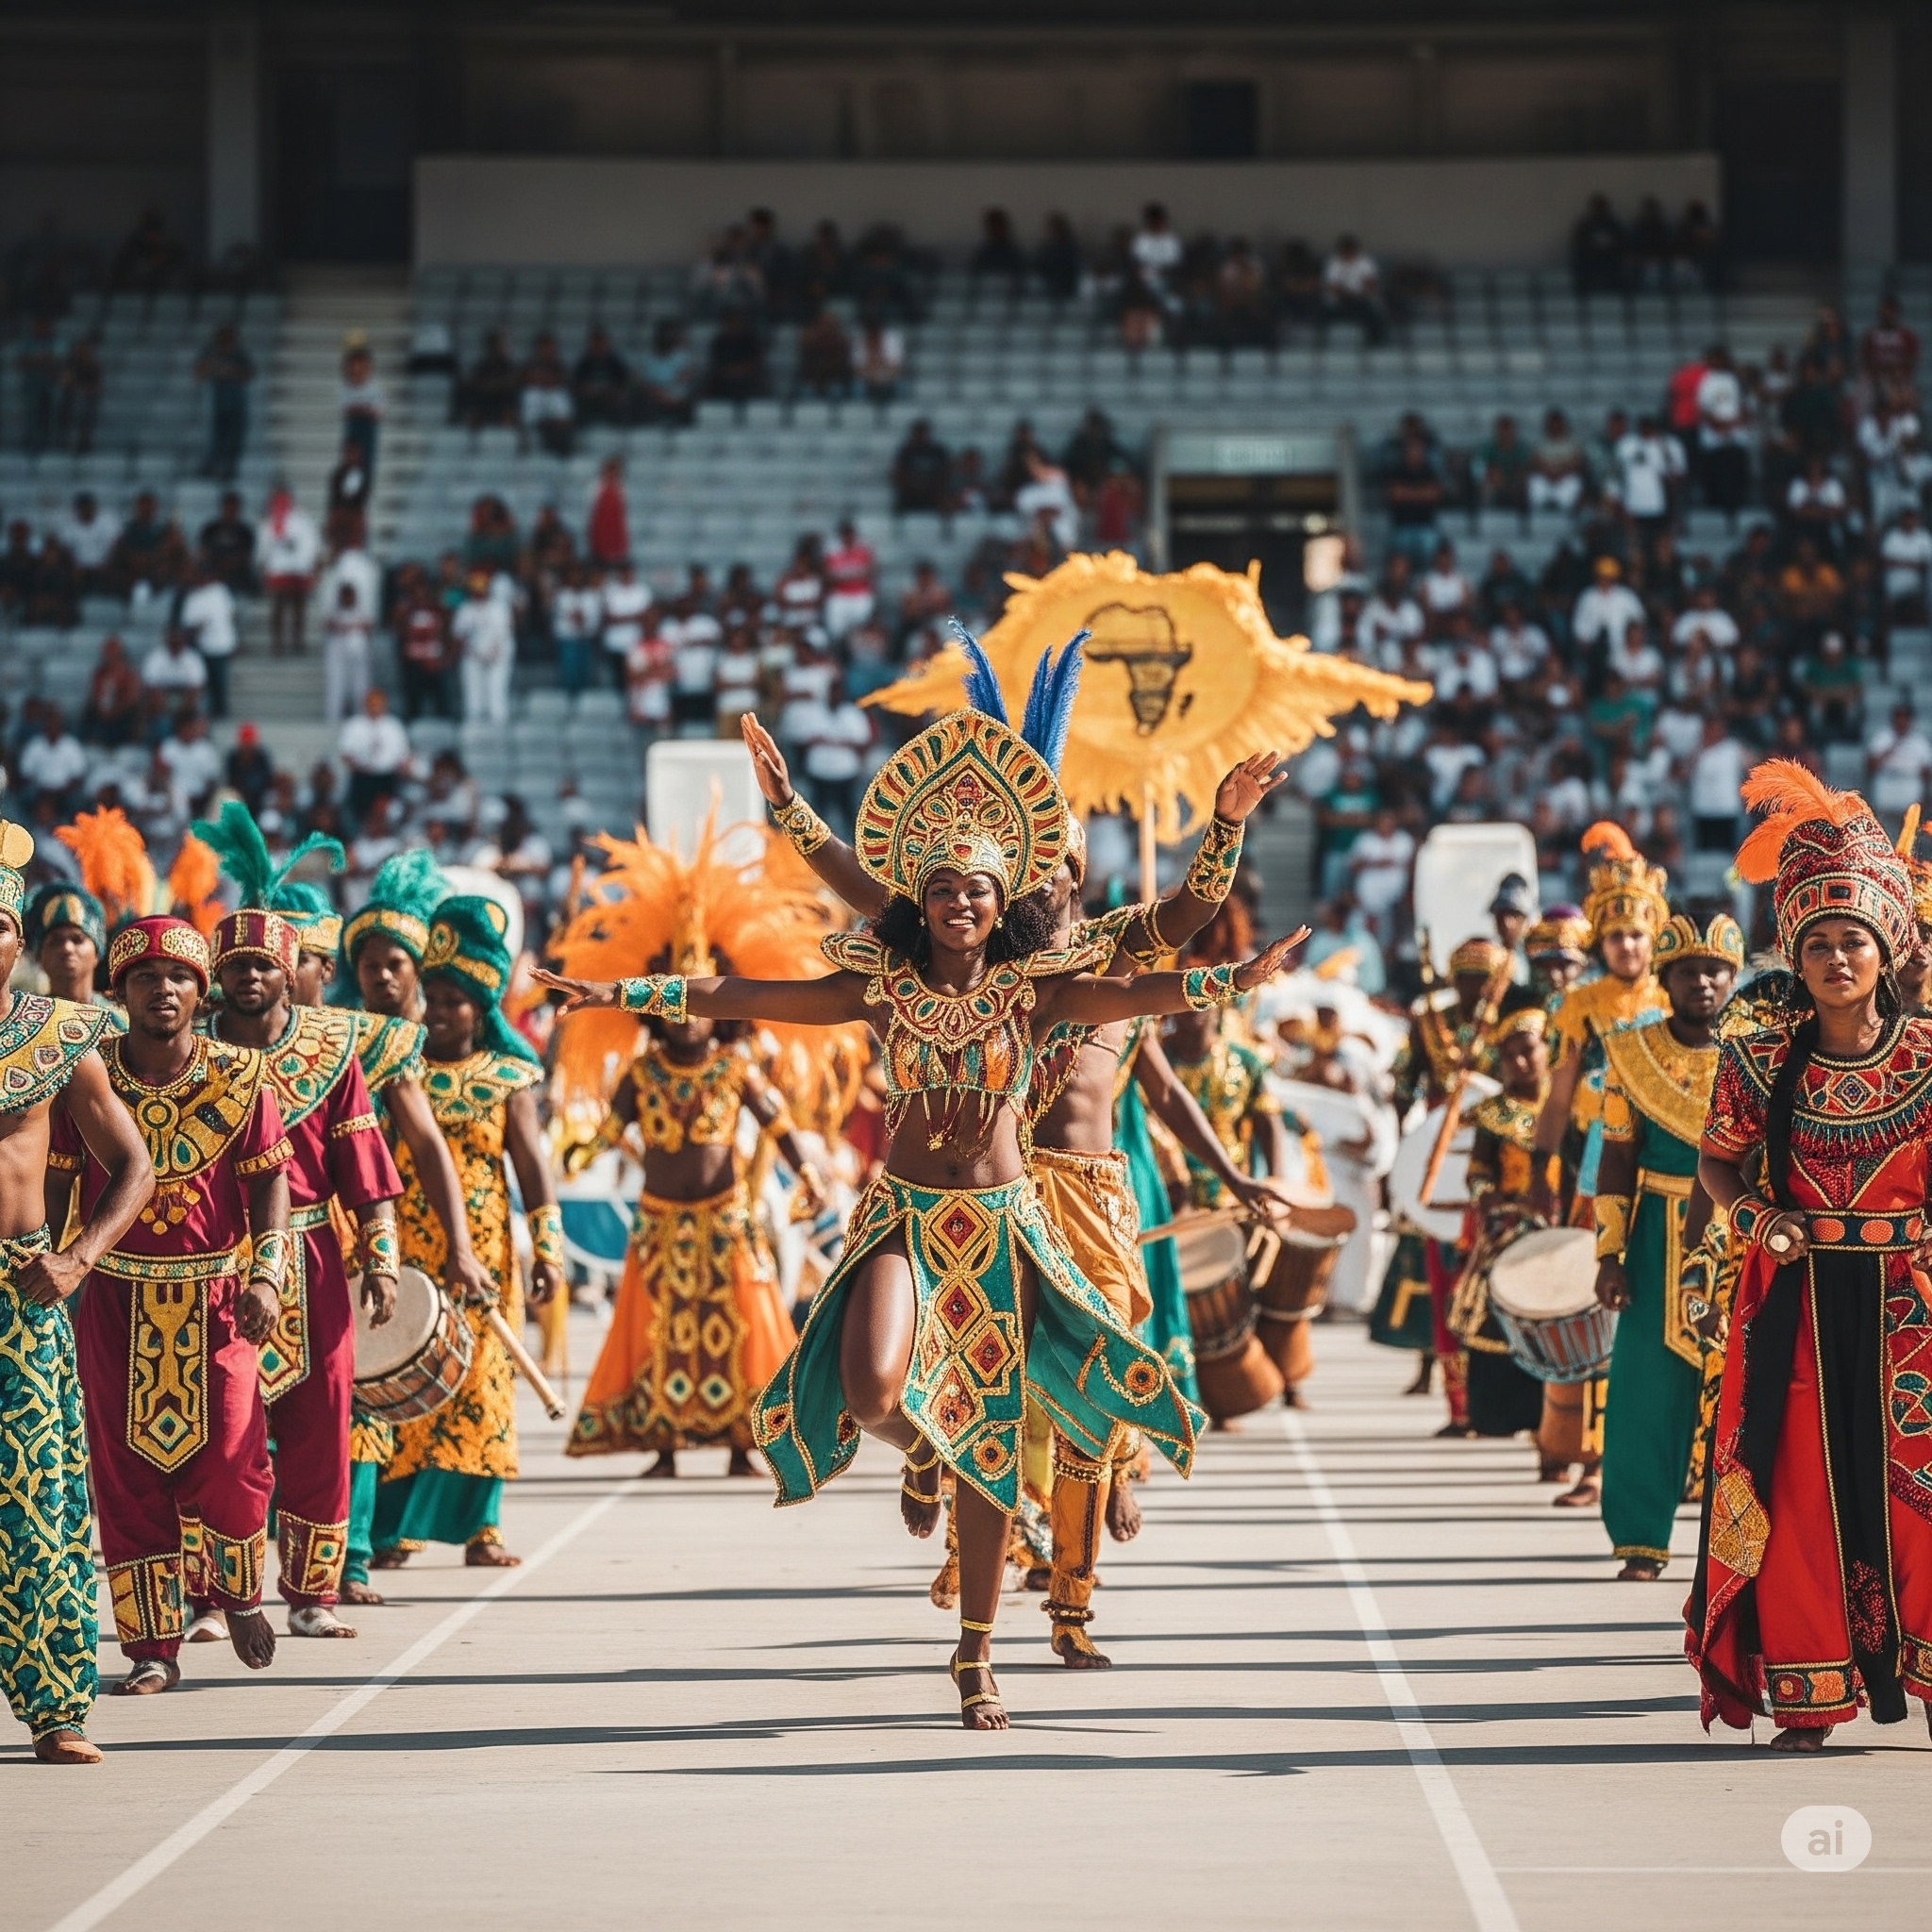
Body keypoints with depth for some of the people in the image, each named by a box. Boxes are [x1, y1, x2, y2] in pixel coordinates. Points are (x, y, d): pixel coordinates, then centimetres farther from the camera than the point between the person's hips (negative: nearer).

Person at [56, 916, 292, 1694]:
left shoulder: (241, 1076, -1)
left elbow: (269, 1184, -1)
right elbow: (55, 1185, 6)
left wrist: (265, 1276, -13)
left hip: (217, 1296, -1)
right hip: (116, 1299, 1)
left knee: (229, 1462, -7)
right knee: (128, 1471, 1)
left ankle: (237, 1590, 23)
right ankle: (153, 1649, 8)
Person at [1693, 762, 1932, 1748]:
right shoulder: (1762, 1058, 0)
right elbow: (1717, 1163, 10)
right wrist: (1753, 1215, -10)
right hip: (1798, 1295, 1)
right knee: (1801, 1483, 0)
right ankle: (1807, 1696, 7)